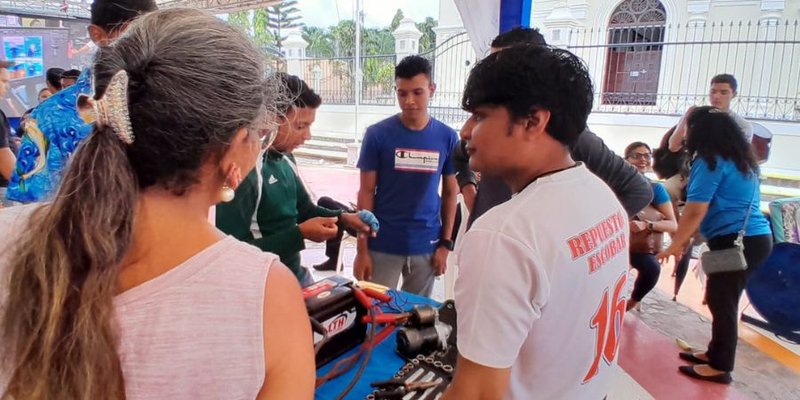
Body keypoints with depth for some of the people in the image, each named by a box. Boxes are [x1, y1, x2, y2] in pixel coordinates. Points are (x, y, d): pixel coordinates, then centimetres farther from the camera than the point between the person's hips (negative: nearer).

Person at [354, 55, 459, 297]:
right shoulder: (377, 134, -7)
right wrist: (361, 249, -5)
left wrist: (445, 243, 3)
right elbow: (366, 192, -4)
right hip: (382, 245, -2)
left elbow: (450, 192, 6)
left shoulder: (447, 137, -1)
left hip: (426, 245, 2)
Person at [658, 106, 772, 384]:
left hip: (736, 241, -9)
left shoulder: (710, 160, -11)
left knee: (721, 302, 1)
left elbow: (696, 210, -17)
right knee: (722, 300, 17)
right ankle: (716, 353, 29)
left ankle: (720, 367, 11)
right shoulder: (740, 159, 17)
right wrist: (685, 240, 26)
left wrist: (675, 245, -7)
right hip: (755, 237, 9)